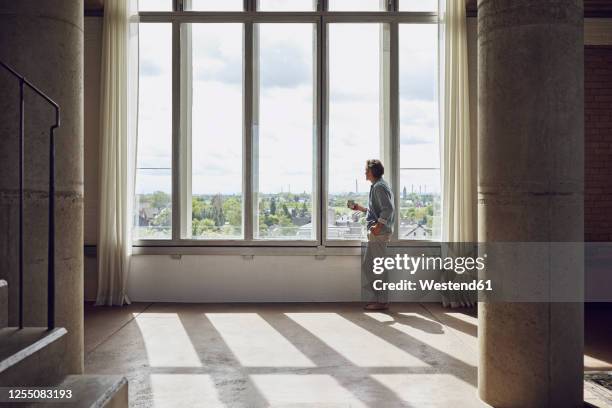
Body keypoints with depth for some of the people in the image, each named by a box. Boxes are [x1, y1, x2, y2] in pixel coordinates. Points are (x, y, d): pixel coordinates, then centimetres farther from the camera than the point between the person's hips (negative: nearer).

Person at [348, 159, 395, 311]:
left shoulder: (379, 186, -13)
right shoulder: (377, 186, 19)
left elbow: (388, 208, -23)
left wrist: (378, 226, -25)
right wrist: (360, 208, 23)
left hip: (379, 234, -10)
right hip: (375, 234, 10)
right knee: (367, 266, 13)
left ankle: (382, 302, 5)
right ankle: (378, 298, 19)